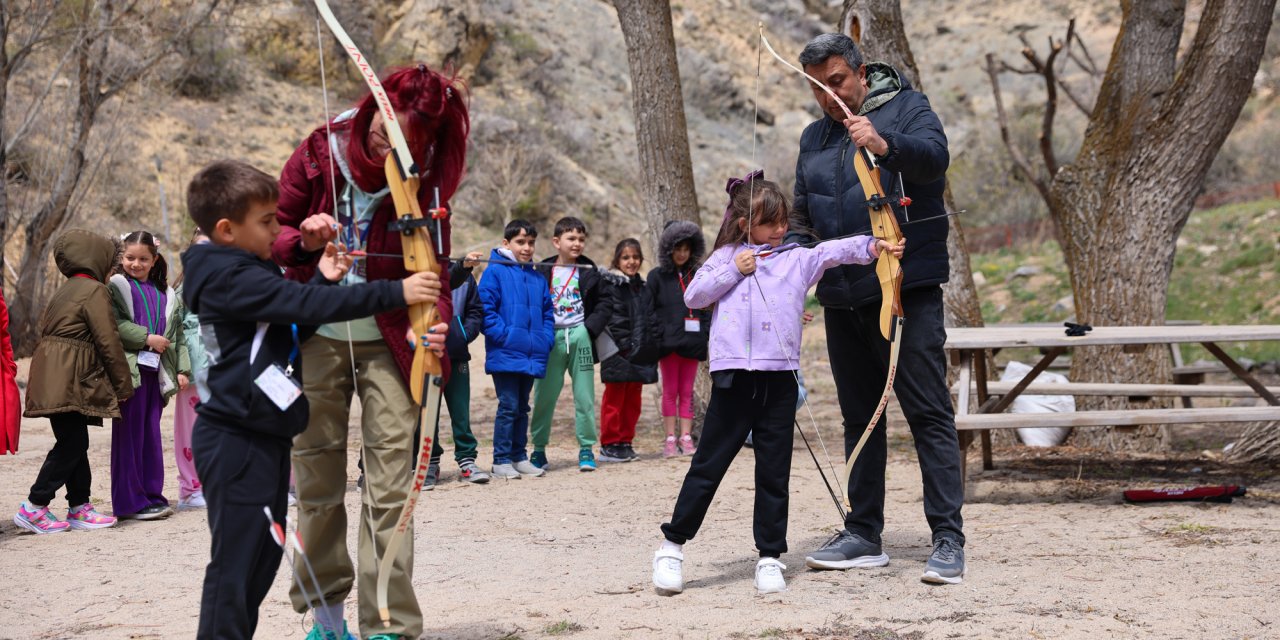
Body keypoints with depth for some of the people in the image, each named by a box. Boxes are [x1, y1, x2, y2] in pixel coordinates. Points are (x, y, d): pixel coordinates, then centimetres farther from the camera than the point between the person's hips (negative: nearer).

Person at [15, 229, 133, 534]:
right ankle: (34, 507, -6)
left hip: (55, 379, 10)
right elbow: (108, 341, -12)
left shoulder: (67, 289, 21)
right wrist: (123, 385, -5)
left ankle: (79, 507, 14)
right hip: (67, 380, -10)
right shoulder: (95, 291, -8)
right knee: (71, 444, -8)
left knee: (74, 443, 11)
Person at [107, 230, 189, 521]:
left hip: (155, 370, 5)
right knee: (129, 434, -3)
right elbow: (113, 324, -14)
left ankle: (152, 495, 16)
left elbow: (177, 333, 17)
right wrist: (147, 338, -17)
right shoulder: (117, 286, 0)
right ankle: (130, 501, 0)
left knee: (152, 434, 10)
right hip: (129, 369, -5)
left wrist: (182, 368, 9)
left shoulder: (165, 294, 17)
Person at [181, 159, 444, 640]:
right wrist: (396, 292, -28)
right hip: (237, 444, -11)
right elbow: (307, 306, -28)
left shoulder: (243, 273, 15)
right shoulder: (230, 278, -18)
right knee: (235, 562, -6)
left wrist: (321, 281, 7)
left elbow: (292, 327, 21)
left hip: (261, 438, 11)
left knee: (264, 552, 17)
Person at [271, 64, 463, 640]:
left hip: (387, 344, -1)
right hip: (316, 339, 2)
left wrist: (434, 324, -31)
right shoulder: (318, 155, -6)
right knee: (317, 484, 10)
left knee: (390, 488, -6)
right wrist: (303, 240, -22)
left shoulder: (426, 185, -8)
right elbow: (270, 234, 1)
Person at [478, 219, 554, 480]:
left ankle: (519, 457, 21)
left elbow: (547, 313, 18)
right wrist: (505, 336, -17)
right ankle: (501, 460, 1)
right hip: (505, 356, -6)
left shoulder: (537, 278, 14)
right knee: (508, 406, -7)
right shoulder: (495, 272, -5)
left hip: (531, 357, 6)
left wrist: (545, 341, 3)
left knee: (522, 408, 13)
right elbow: (485, 310, -10)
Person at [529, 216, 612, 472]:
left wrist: (590, 328, -7)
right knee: (544, 397, 4)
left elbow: (603, 304, 5)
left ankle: (586, 449, 9)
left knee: (585, 396, 1)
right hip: (551, 338, 0)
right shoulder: (543, 271, 3)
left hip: (580, 336, 0)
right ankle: (538, 449, 15)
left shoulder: (590, 272, 6)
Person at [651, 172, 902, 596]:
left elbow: (833, 251, -5)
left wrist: (870, 246, -22)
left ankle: (770, 556, 14)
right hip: (734, 374, -2)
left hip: (779, 377, 2)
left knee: (774, 470, 6)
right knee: (708, 464, 3)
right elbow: (693, 296, 3)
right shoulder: (726, 257, 9)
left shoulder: (796, 259, 10)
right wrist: (734, 271, -5)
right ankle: (672, 545, 12)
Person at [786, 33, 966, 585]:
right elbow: (803, 219, 22)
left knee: (928, 412, -7)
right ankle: (863, 535, 20)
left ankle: (948, 539, -6)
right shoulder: (813, 138, 17)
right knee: (859, 416, 12)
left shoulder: (906, 108, -1)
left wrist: (884, 143, -41)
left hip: (909, 289, -6)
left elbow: (935, 156, -22)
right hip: (842, 298, 7)